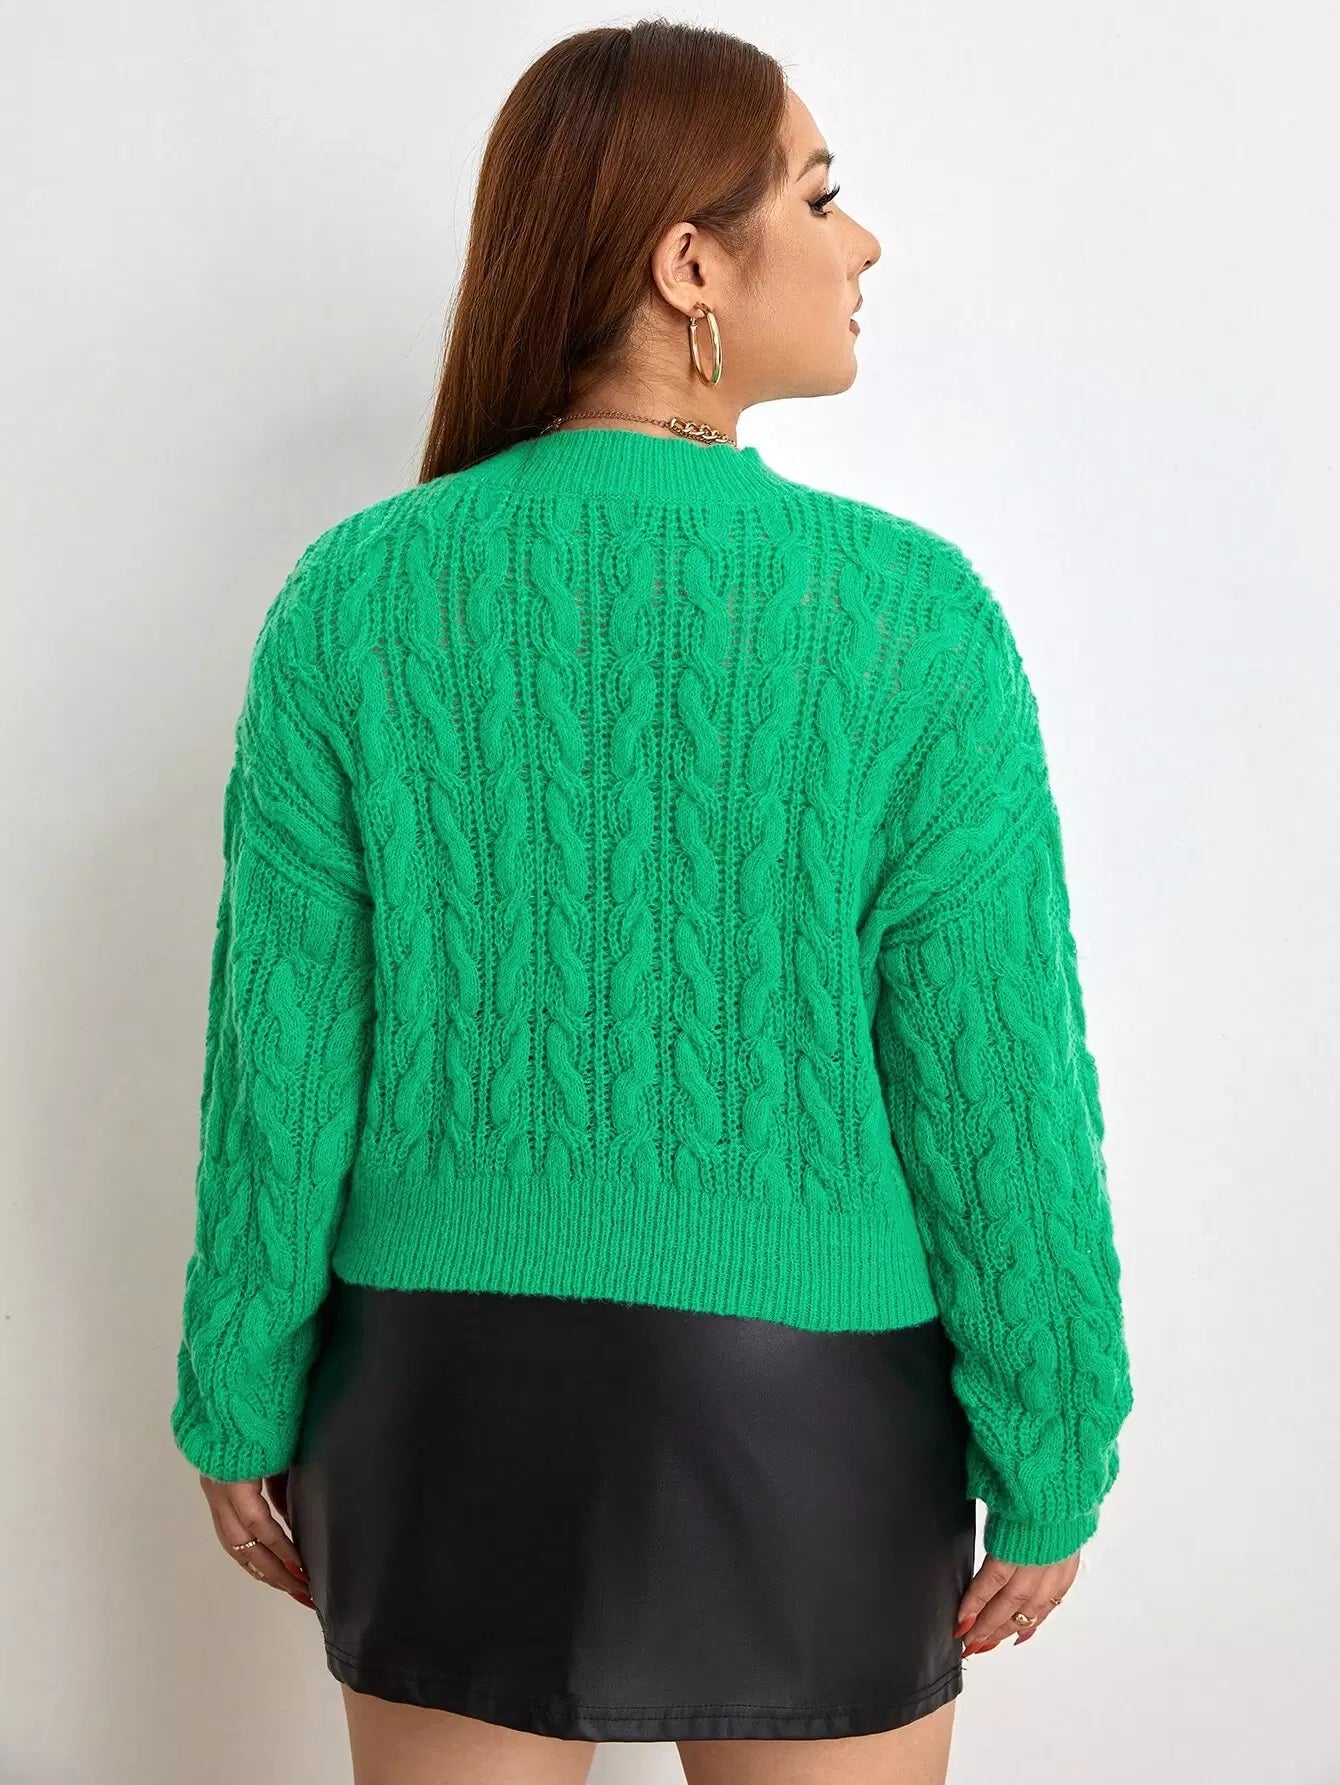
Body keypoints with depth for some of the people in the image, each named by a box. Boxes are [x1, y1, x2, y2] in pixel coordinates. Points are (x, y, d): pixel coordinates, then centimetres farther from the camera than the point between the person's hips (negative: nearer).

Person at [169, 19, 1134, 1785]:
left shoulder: (356, 597, -8)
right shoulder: (910, 613, -14)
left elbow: (282, 1050, -6)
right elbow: (998, 1093, -12)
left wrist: (243, 1406, 6)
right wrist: (1049, 1469, 0)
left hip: (455, 1382, 2)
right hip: (808, 1407, -1)